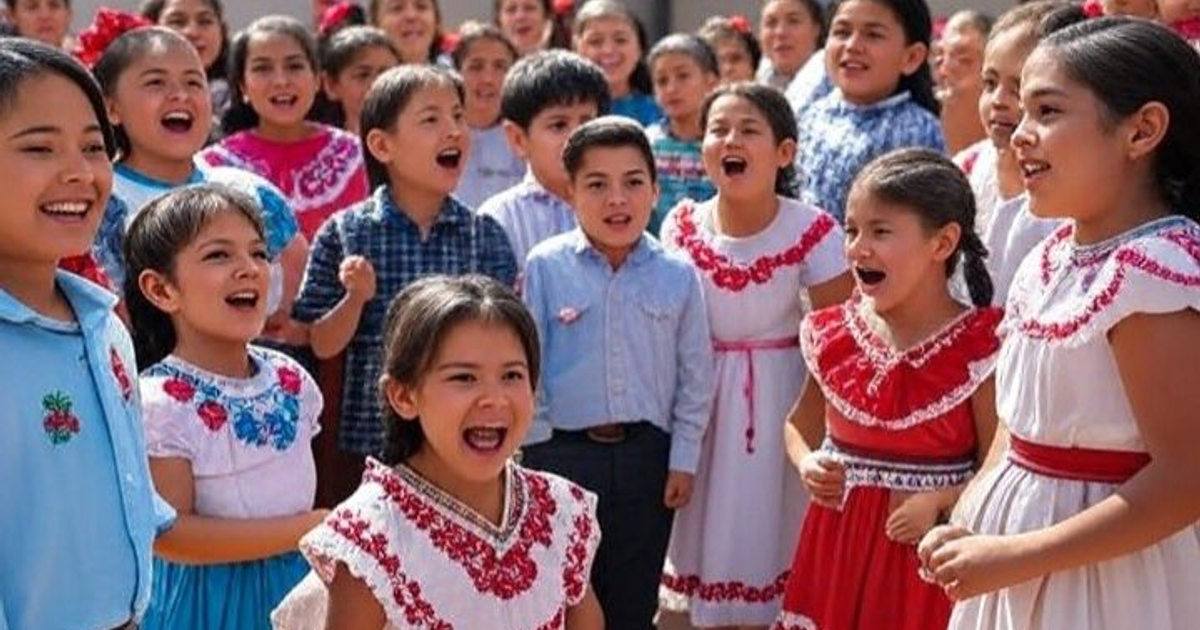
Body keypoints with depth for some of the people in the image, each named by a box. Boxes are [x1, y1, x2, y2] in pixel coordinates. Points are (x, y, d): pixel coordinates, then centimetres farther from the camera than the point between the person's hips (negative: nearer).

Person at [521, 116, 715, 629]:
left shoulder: (678, 276, -1)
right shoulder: (545, 267, -5)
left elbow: (696, 375, 5)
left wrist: (683, 460, 3)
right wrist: (538, 448, -2)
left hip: (647, 454, 1)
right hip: (563, 451, -1)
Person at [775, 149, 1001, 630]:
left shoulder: (980, 348, -12)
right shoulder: (834, 335, 2)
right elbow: (800, 424, 17)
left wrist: (938, 502, -25)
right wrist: (808, 464, -2)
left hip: (924, 550, -4)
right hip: (837, 544, 4)